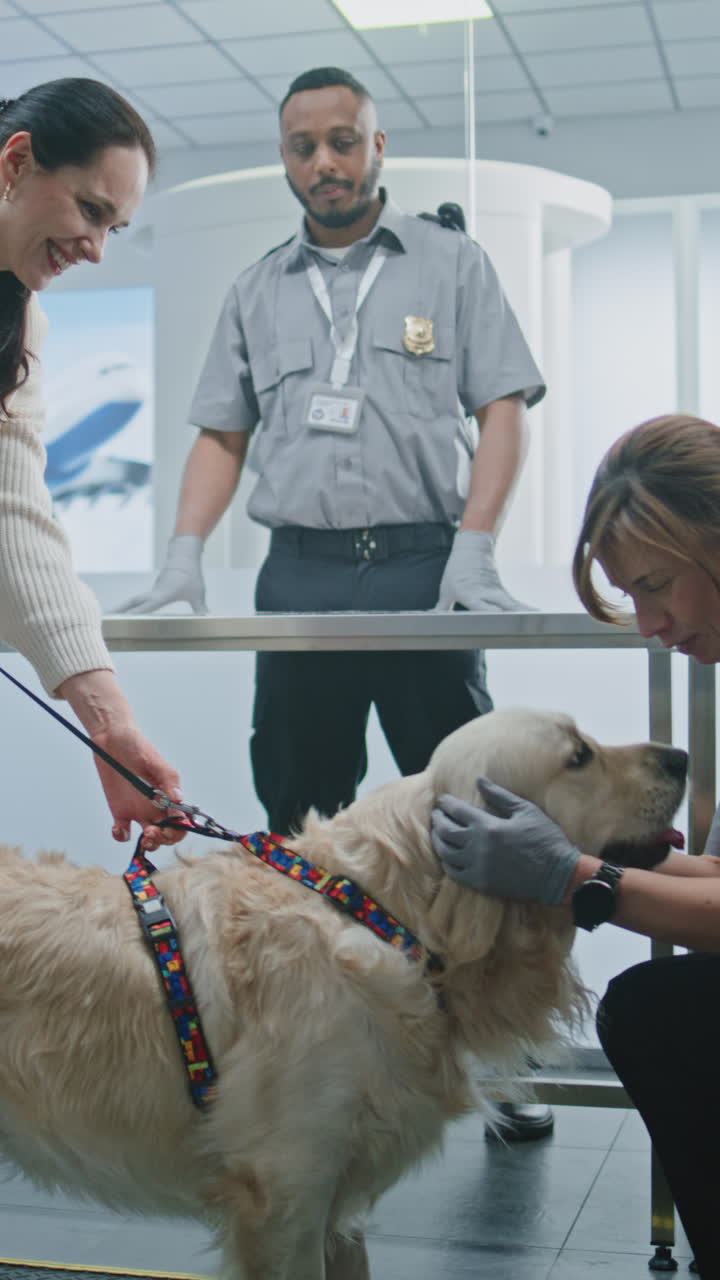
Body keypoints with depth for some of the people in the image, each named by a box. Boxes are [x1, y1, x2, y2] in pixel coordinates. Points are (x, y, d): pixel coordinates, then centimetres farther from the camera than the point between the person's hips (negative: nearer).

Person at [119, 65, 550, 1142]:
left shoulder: (451, 264, 8)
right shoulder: (257, 291, 17)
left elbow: (502, 413, 2)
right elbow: (221, 434, 16)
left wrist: (472, 549, -11)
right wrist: (185, 555, 1)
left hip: (420, 569, -3)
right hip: (297, 578, 3)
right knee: (301, 826, 8)